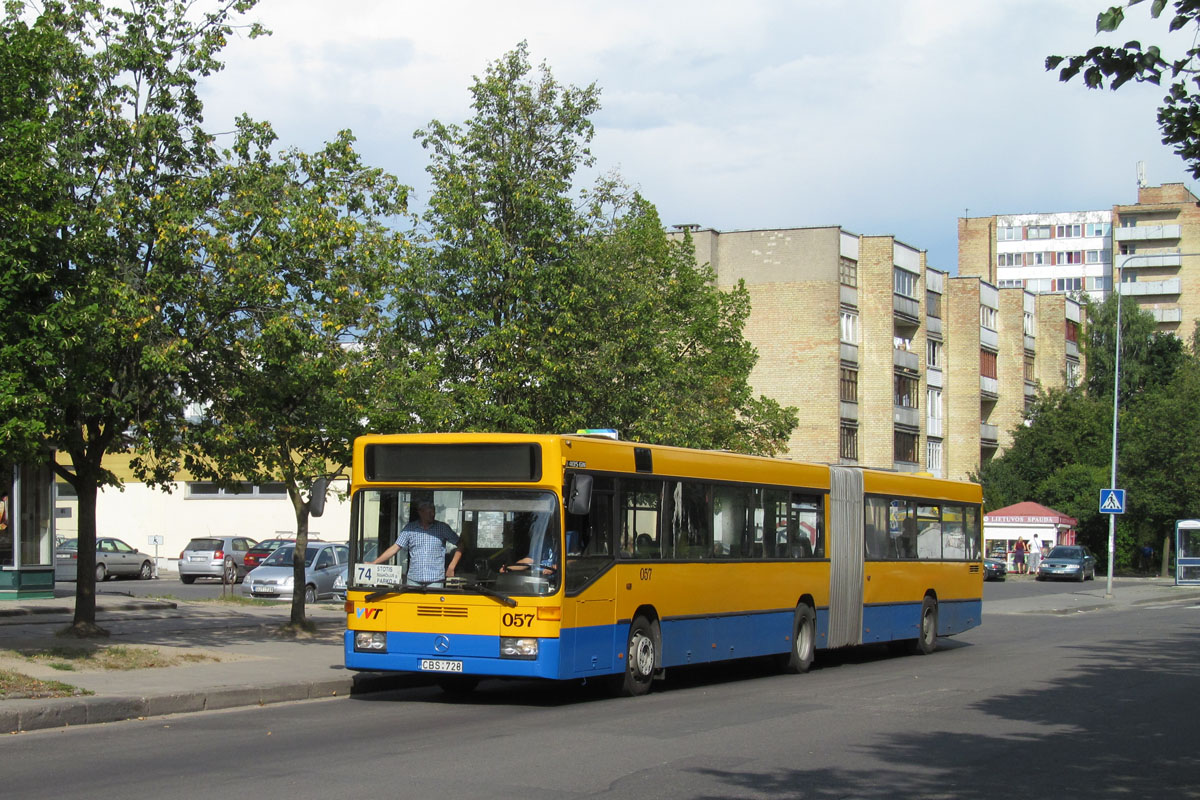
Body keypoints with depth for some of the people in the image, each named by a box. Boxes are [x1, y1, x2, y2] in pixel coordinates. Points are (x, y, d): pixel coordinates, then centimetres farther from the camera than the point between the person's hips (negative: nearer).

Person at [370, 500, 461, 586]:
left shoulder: (443, 528, 3)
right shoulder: (410, 528, 5)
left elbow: (460, 545, 8)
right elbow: (395, 548, 5)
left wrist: (451, 567, 1)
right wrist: (374, 563, -1)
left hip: (435, 581, -1)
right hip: (413, 580, 1)